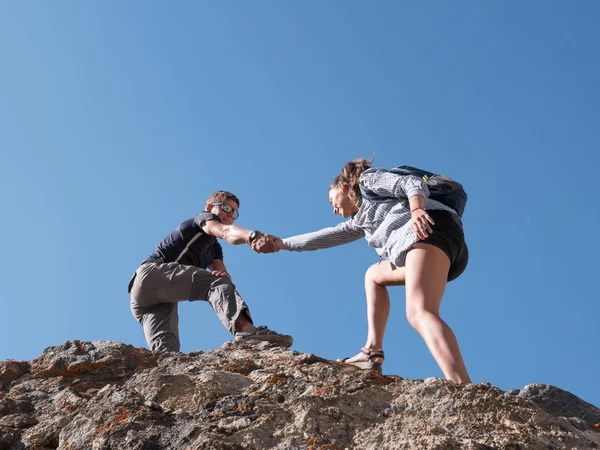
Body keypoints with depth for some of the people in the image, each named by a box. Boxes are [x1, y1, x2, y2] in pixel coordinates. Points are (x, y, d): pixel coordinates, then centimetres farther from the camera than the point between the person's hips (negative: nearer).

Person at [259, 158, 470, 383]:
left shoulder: (368, 179, 17)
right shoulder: (360, 220, 38)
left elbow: (414, 183, 2)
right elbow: (328, 236, 43)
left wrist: (416, 210, -20)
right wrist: (283, 243, 50)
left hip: (433, 229, -9)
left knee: (419, 312, -27)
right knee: (374, 275, 28)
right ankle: (372, 352, 11)